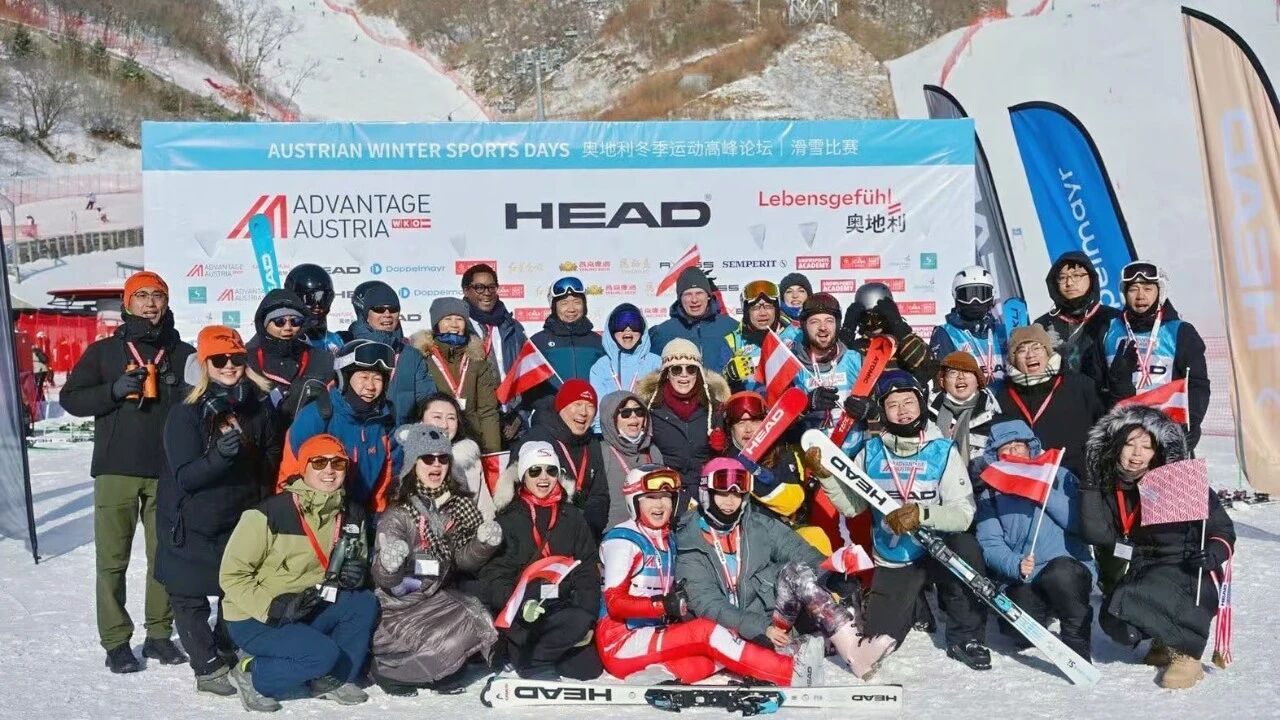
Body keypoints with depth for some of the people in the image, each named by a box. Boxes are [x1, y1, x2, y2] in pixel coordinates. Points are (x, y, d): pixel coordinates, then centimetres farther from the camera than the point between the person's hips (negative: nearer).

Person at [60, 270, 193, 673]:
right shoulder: (104, 350, 9)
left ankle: (160, 634, 17)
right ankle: (116, 642, 10)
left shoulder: (183, 353, 11)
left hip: (169, 470, 1)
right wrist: (115, 390, -11)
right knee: (112, 558, 1)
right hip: (117, 469, -1)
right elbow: (70, 398, 5)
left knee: (166, 556, 5)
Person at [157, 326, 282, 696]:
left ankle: (225, 651, 35)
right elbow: (184, 476, -20)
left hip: (242, 520, 3)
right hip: (192, 527, -3)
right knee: (189, 596, 5)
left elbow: (272, 460, 5)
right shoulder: (186, 413, -15)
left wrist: (262, 501, -5)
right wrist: (220, 455, -36)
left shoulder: (260, 406, -5)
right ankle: (208, 669, 19)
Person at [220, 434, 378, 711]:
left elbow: (358, 561, 15)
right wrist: (273, 606, -25)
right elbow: (231, 575, -15)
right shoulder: (271, 512, -19)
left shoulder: (352, 513, -1)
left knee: (365, 603, -16)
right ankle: (252, 675, -2)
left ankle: (333, 680, -1)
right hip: (253, 620, -6)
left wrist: (358, 572, -9)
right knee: (324, 653, -26)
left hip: (307, 610, 6)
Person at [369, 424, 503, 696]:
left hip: (441, 596, 5)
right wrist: (389, 566, -36)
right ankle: (388, 669, -5)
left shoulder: (458, 503, 4)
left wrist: (483, 544, -12)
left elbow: (462, 559, 9)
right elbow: (385, 582, -13)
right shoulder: (399, 514, -11)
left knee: (478, 622, -22)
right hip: (403, 600, -5)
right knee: (461, 631, -25)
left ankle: (444, 671, 3)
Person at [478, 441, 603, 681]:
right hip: (517, 612, -4)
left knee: (588, 666, -15)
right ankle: (532, 662, -10)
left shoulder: (573, 518, 12)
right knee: (576, 623, -30)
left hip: (561, 605, 5)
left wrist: (587, 619, -7)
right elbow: (493, 575, -5)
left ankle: (529, 657, 4)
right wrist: (521, 605, -24)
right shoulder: (508, 520, 3)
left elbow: (587, 572, 7)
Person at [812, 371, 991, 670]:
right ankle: (908, 605, 33)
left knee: (966, 547, -35)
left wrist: (923, 514, -35)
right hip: (892, 563, 2)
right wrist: (826, 475, -18)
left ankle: (966, 637, -13)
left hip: (936, 549, -2)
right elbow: (852, 505, -3)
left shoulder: (944, 451, -9)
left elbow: (963, 513, -18)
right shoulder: (871, 453, -2)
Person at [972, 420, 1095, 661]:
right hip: (1022, 582, 2)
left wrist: (1045, 494, -13)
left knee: (1060, 572, -35)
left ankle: (1079, 643, -10)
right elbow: (990, 545, -2)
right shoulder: (990, 495, 12)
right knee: (1021, 632, -21)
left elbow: (1079, 523, -5)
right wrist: (1016, 565, -20)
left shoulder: (1060, 477, 10)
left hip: (1071, 567, -2)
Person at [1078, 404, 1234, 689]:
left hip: (1188, 572, -5)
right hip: (1141, 570, 5)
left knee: (1125, 603, -29)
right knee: (1114, 624, -18)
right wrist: (1090, 486, -14)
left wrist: (1213, 554, -25)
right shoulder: (1111, 487, 2)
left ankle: (1187, 651, -4)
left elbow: (1223, 529, -5)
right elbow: (1096, 532, -10)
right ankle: (1166, 638, 14)